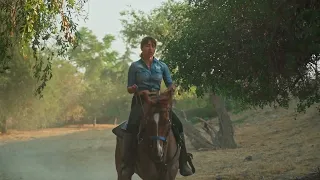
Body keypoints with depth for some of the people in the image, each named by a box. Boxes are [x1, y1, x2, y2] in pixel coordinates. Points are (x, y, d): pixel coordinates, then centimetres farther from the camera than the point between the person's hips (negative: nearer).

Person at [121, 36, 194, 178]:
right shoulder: (135, 66, 2)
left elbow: (170, 84, 10)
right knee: (132, 125, -33)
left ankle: (183, 163, -7)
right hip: (140, 101, -3)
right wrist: (133, 89, -22)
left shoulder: (162, 66, 10)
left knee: (177, 124, -16)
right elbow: (129, 89, 2)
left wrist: (171, 89, -14)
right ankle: (128, 165, -30)